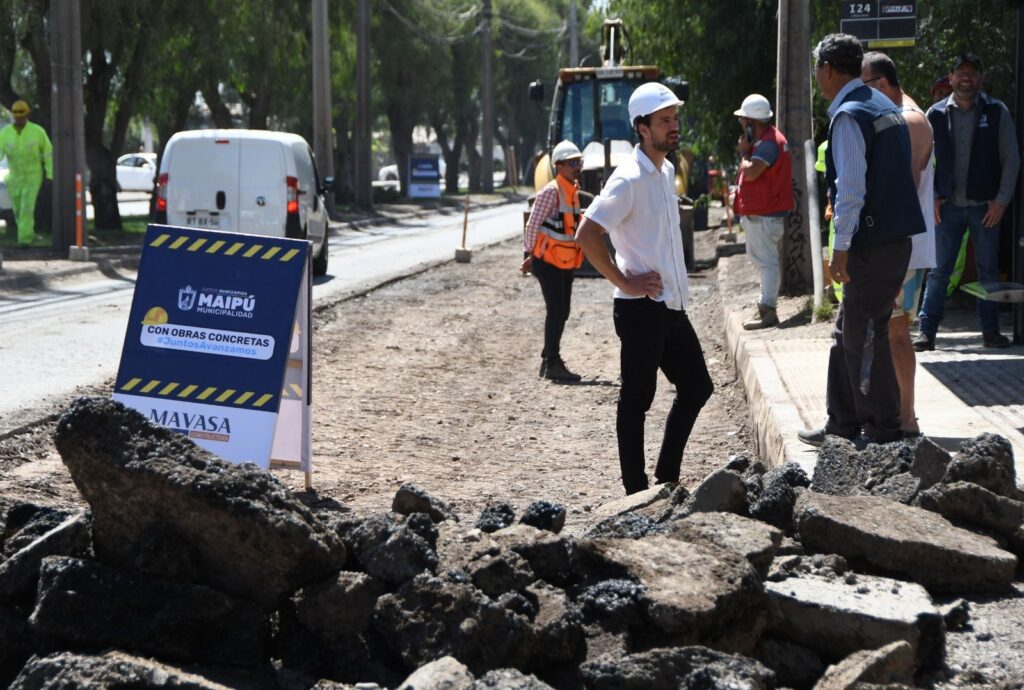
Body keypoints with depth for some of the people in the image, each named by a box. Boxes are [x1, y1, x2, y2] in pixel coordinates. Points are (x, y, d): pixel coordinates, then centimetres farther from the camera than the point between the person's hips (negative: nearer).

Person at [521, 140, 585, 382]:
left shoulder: (573, 191, 11)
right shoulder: (551, 192, -16)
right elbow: (532, 225, -15)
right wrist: (531, 255, -8)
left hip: (565, 262, 9)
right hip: (548, 261, -8)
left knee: (561, 312, 12)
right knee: (556, 311, -10)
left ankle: (549, 360, 20)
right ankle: (552, 364, -7)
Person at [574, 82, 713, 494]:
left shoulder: (666, 171, 12)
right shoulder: (629, 179, -16)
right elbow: (586, 235, -22)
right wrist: (624, 283, -18)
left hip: (672, 306, 9)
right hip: (641, 308, -9)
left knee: (696, 388, 13)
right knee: (637, 399, -1)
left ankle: (666, 479, 22)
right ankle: (636, 492, 6)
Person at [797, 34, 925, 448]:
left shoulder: (848, 117, -15)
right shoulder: (883, 106, 15)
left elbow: (851, 188, -20)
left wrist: (841, 248, -16)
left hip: (873, 243, -10)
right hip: (894, 235, 10)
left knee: (865, 337, -2)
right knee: (848, 332, 16)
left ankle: (883, 433, 4)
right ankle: (843, 424, 23)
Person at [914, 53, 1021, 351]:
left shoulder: (996, 112, 0)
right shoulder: (936, 114, 2)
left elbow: (1011, 159, 1)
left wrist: (1002, 200, -5)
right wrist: (932, 197, -1)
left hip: (985, 205, 0)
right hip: (948, 205, 0)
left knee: (989, 270, 7)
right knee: (939, 270, 0)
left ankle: (990, 331, 15)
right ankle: (927, 331, 2)